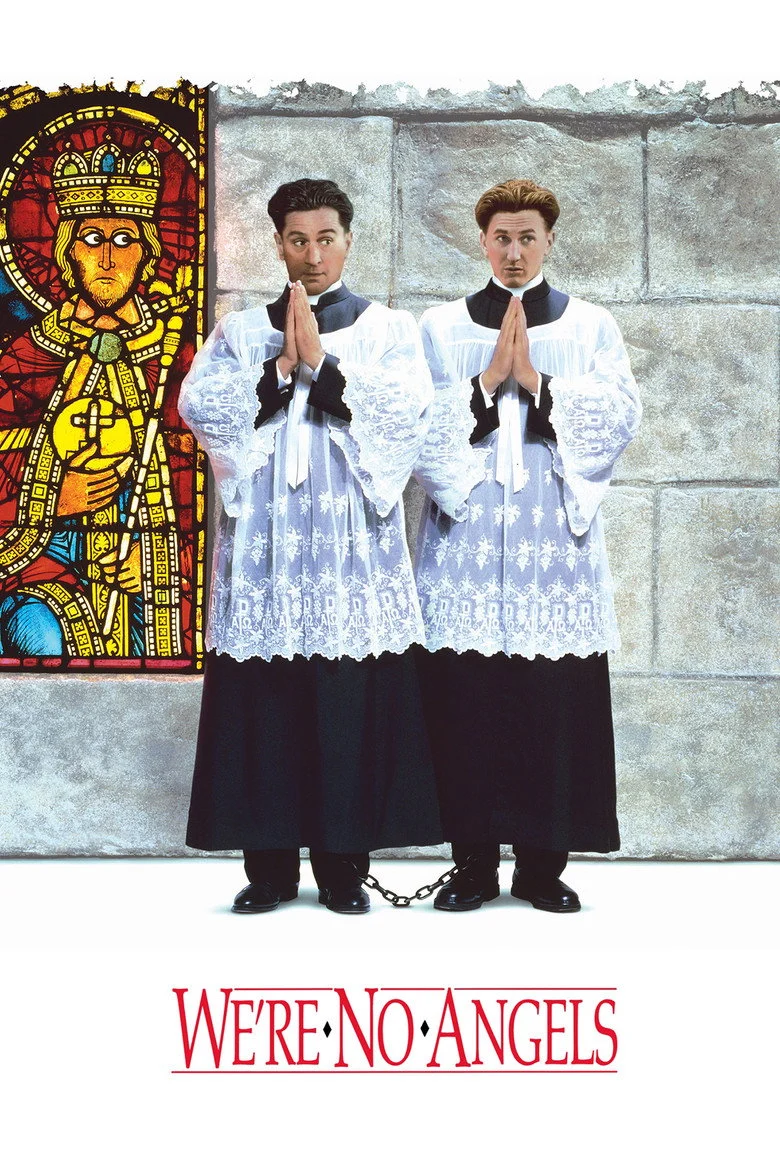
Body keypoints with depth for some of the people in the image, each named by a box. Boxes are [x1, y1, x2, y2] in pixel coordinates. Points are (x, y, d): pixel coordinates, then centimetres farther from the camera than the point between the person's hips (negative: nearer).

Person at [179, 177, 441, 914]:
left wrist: (320, 364, -11)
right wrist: (281, 369, -9)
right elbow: (197, 405, -2)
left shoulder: (389, 329, 10)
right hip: (265, 543, 1)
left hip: (353, 546, -1)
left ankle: (343, 863, 6)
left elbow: (407, 409, -8)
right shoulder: (240, 332, 13)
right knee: (262, 701, 0)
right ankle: (269, 866, 8)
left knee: (352, 705, -3)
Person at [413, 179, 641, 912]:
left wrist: (537, 384, -10)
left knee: (557, 703, -3)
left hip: (556, 540, 0)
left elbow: (618, 418, -2)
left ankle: (543, 864, 7)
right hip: (468, 538, 0)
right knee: (465, 699, -3)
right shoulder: (441, 329, 11)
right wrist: (487, 382, -10)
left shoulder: (591, 328, 11)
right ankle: (475, 861, 7)